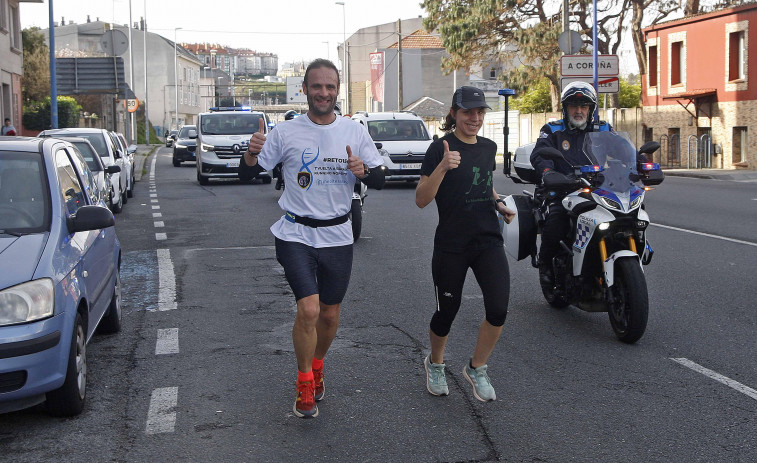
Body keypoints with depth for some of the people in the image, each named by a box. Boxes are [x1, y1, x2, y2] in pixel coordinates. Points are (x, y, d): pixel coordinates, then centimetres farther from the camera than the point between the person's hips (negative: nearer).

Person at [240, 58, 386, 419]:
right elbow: (250, 172, 0)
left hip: (337, 236, 3)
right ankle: (305, 383, 5)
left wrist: (364, 170, -18)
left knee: (330, 315, 13)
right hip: (295, 235, -3)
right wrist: (252, 152, -23)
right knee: (309, 309, -16)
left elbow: (379, 179, 5)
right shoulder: (286, 132, -3)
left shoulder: (355, 132, 3)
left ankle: (317, 365, 41)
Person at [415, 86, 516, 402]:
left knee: (498, 309, -10)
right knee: (447, 310, 8)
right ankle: (435, 364, 37)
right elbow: (421, 200, -15)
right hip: (451, 244, -4)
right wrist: (443, 166, -29)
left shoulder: (488, 147, 10)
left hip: (488, 240, 4)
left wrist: (499, 204, 8)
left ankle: (476, 368, 13)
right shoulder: (440, 148, -9)